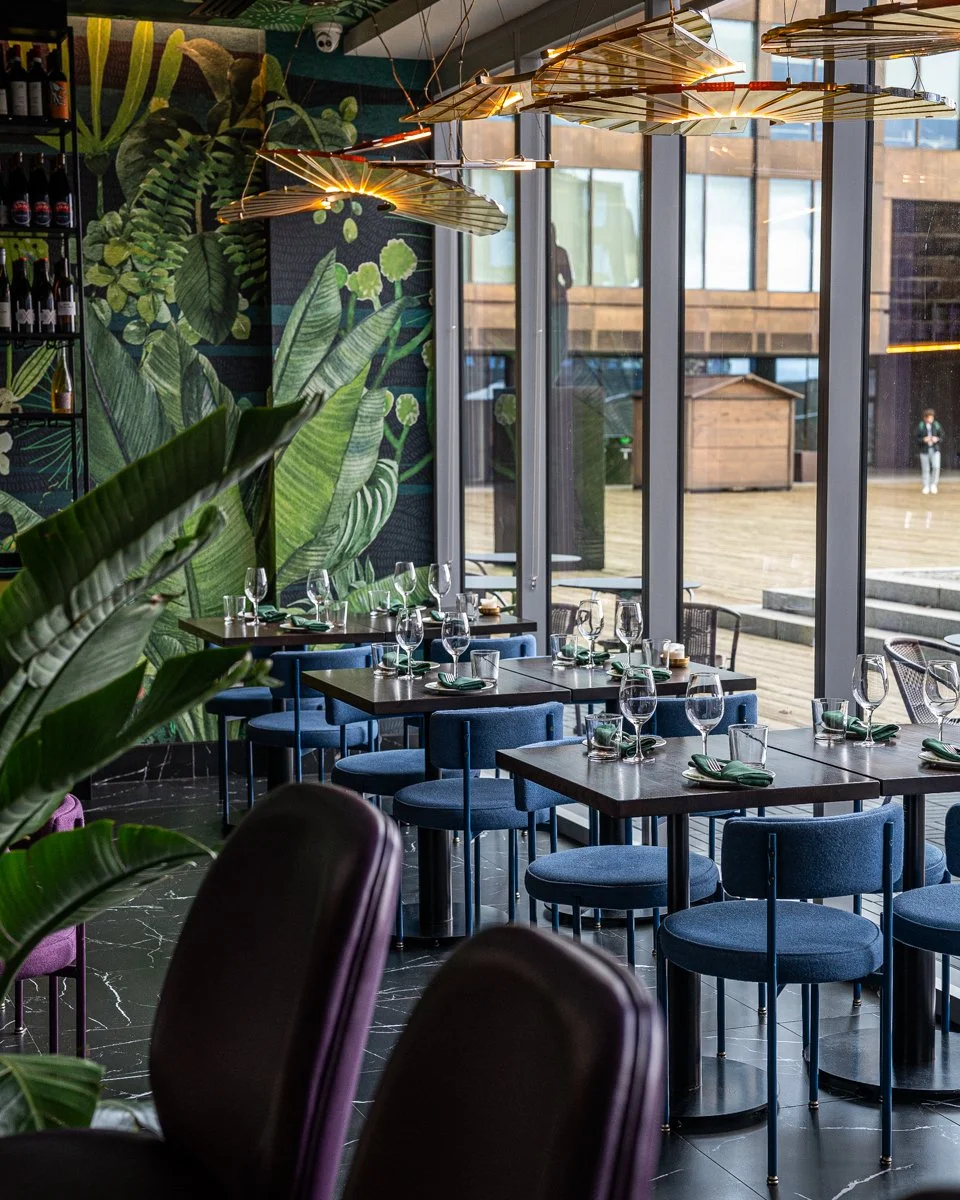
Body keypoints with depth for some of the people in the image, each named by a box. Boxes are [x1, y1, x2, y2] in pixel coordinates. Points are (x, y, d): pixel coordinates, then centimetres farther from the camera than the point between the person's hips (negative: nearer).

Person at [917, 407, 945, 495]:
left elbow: (942, 437, 7)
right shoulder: (920, 426, -2)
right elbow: (917, 439, -1)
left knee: (936, 467, -15)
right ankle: (926, 487, 15)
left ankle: (933, 484, 5)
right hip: (924, 450, 0)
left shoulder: (937, 425, 2)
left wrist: (937, 439, -14)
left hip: (935, 449, 0)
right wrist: (923, 440, -20)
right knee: (925, 469, 3)